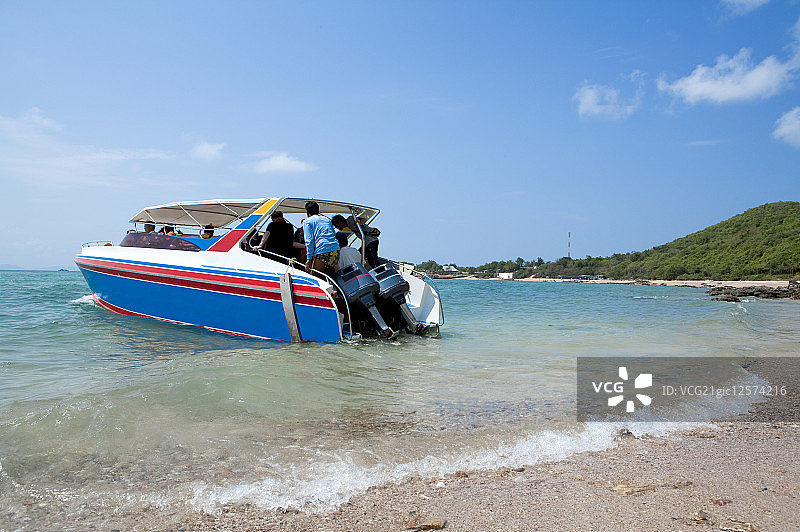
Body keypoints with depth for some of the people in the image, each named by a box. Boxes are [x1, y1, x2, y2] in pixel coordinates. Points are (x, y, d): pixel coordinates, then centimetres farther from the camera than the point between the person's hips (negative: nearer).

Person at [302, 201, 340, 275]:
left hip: (321, 251, -6)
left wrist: (309, 258, -4)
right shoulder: (327, 219, 27)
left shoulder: (307, 221, 9)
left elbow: (309, 241, -2)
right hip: (336, 249, 6)